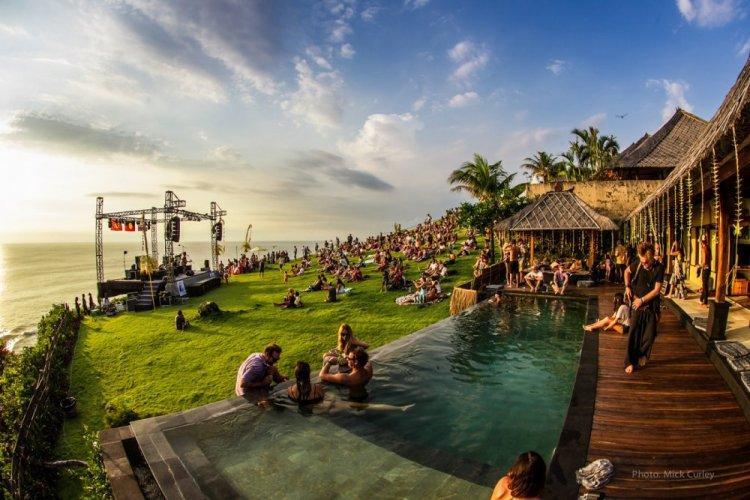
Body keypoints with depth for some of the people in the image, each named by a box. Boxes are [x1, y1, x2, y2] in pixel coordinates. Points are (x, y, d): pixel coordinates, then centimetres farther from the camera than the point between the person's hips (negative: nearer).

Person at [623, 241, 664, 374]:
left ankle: (642, 355, 32)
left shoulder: (659, 268, -12)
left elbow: (657, 290, -13)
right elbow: (627, 271, 16)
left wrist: (641, 300, -11)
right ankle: (630, 362, 6)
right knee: (633, 334, -1)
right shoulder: (638, 263, -6)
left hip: (651, 306, -1)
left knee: (649, 335, 8)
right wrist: (627, 287, 7)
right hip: (637, 304, 1)